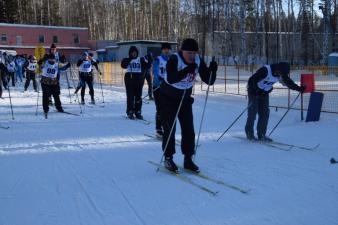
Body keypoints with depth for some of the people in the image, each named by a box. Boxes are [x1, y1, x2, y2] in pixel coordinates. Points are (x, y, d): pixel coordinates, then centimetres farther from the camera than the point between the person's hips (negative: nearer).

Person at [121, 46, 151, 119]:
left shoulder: (141, 59, 10)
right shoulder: (127, 60, 4)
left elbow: (147, 66, 1)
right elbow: (123, 65, -14)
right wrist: (128, 59, -26)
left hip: (139, 79, 2)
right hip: (129, 79, -2)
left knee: (138, 97, 6)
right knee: (130, 96, -1)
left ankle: (138, 112, 13)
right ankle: (130, 112, 5)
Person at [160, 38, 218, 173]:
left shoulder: (198, 61, -10)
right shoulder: (174, 59, -24)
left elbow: (208, 81, -10)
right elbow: (171, 79, -39)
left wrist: (212, 70, -29)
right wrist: (186, 70, -47)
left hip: (185, 98, 4)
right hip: (168, 97, -4)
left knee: (188, 129, 0)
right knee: (170, 129, -4)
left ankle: (188, 159, 9)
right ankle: (168, 159, 10)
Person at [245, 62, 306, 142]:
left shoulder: (281, 74, -8)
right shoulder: (265, 70, -30)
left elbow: (288, 82, 6)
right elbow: (252, 80, -28)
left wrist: (298, 88, 3)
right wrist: (253, 90, -33)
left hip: (264, 93, 7)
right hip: (254, 92, -7)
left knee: (265, 114, 1)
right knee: (253, 112, -6)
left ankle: (261, 135, 8)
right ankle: (249, 133, 6)